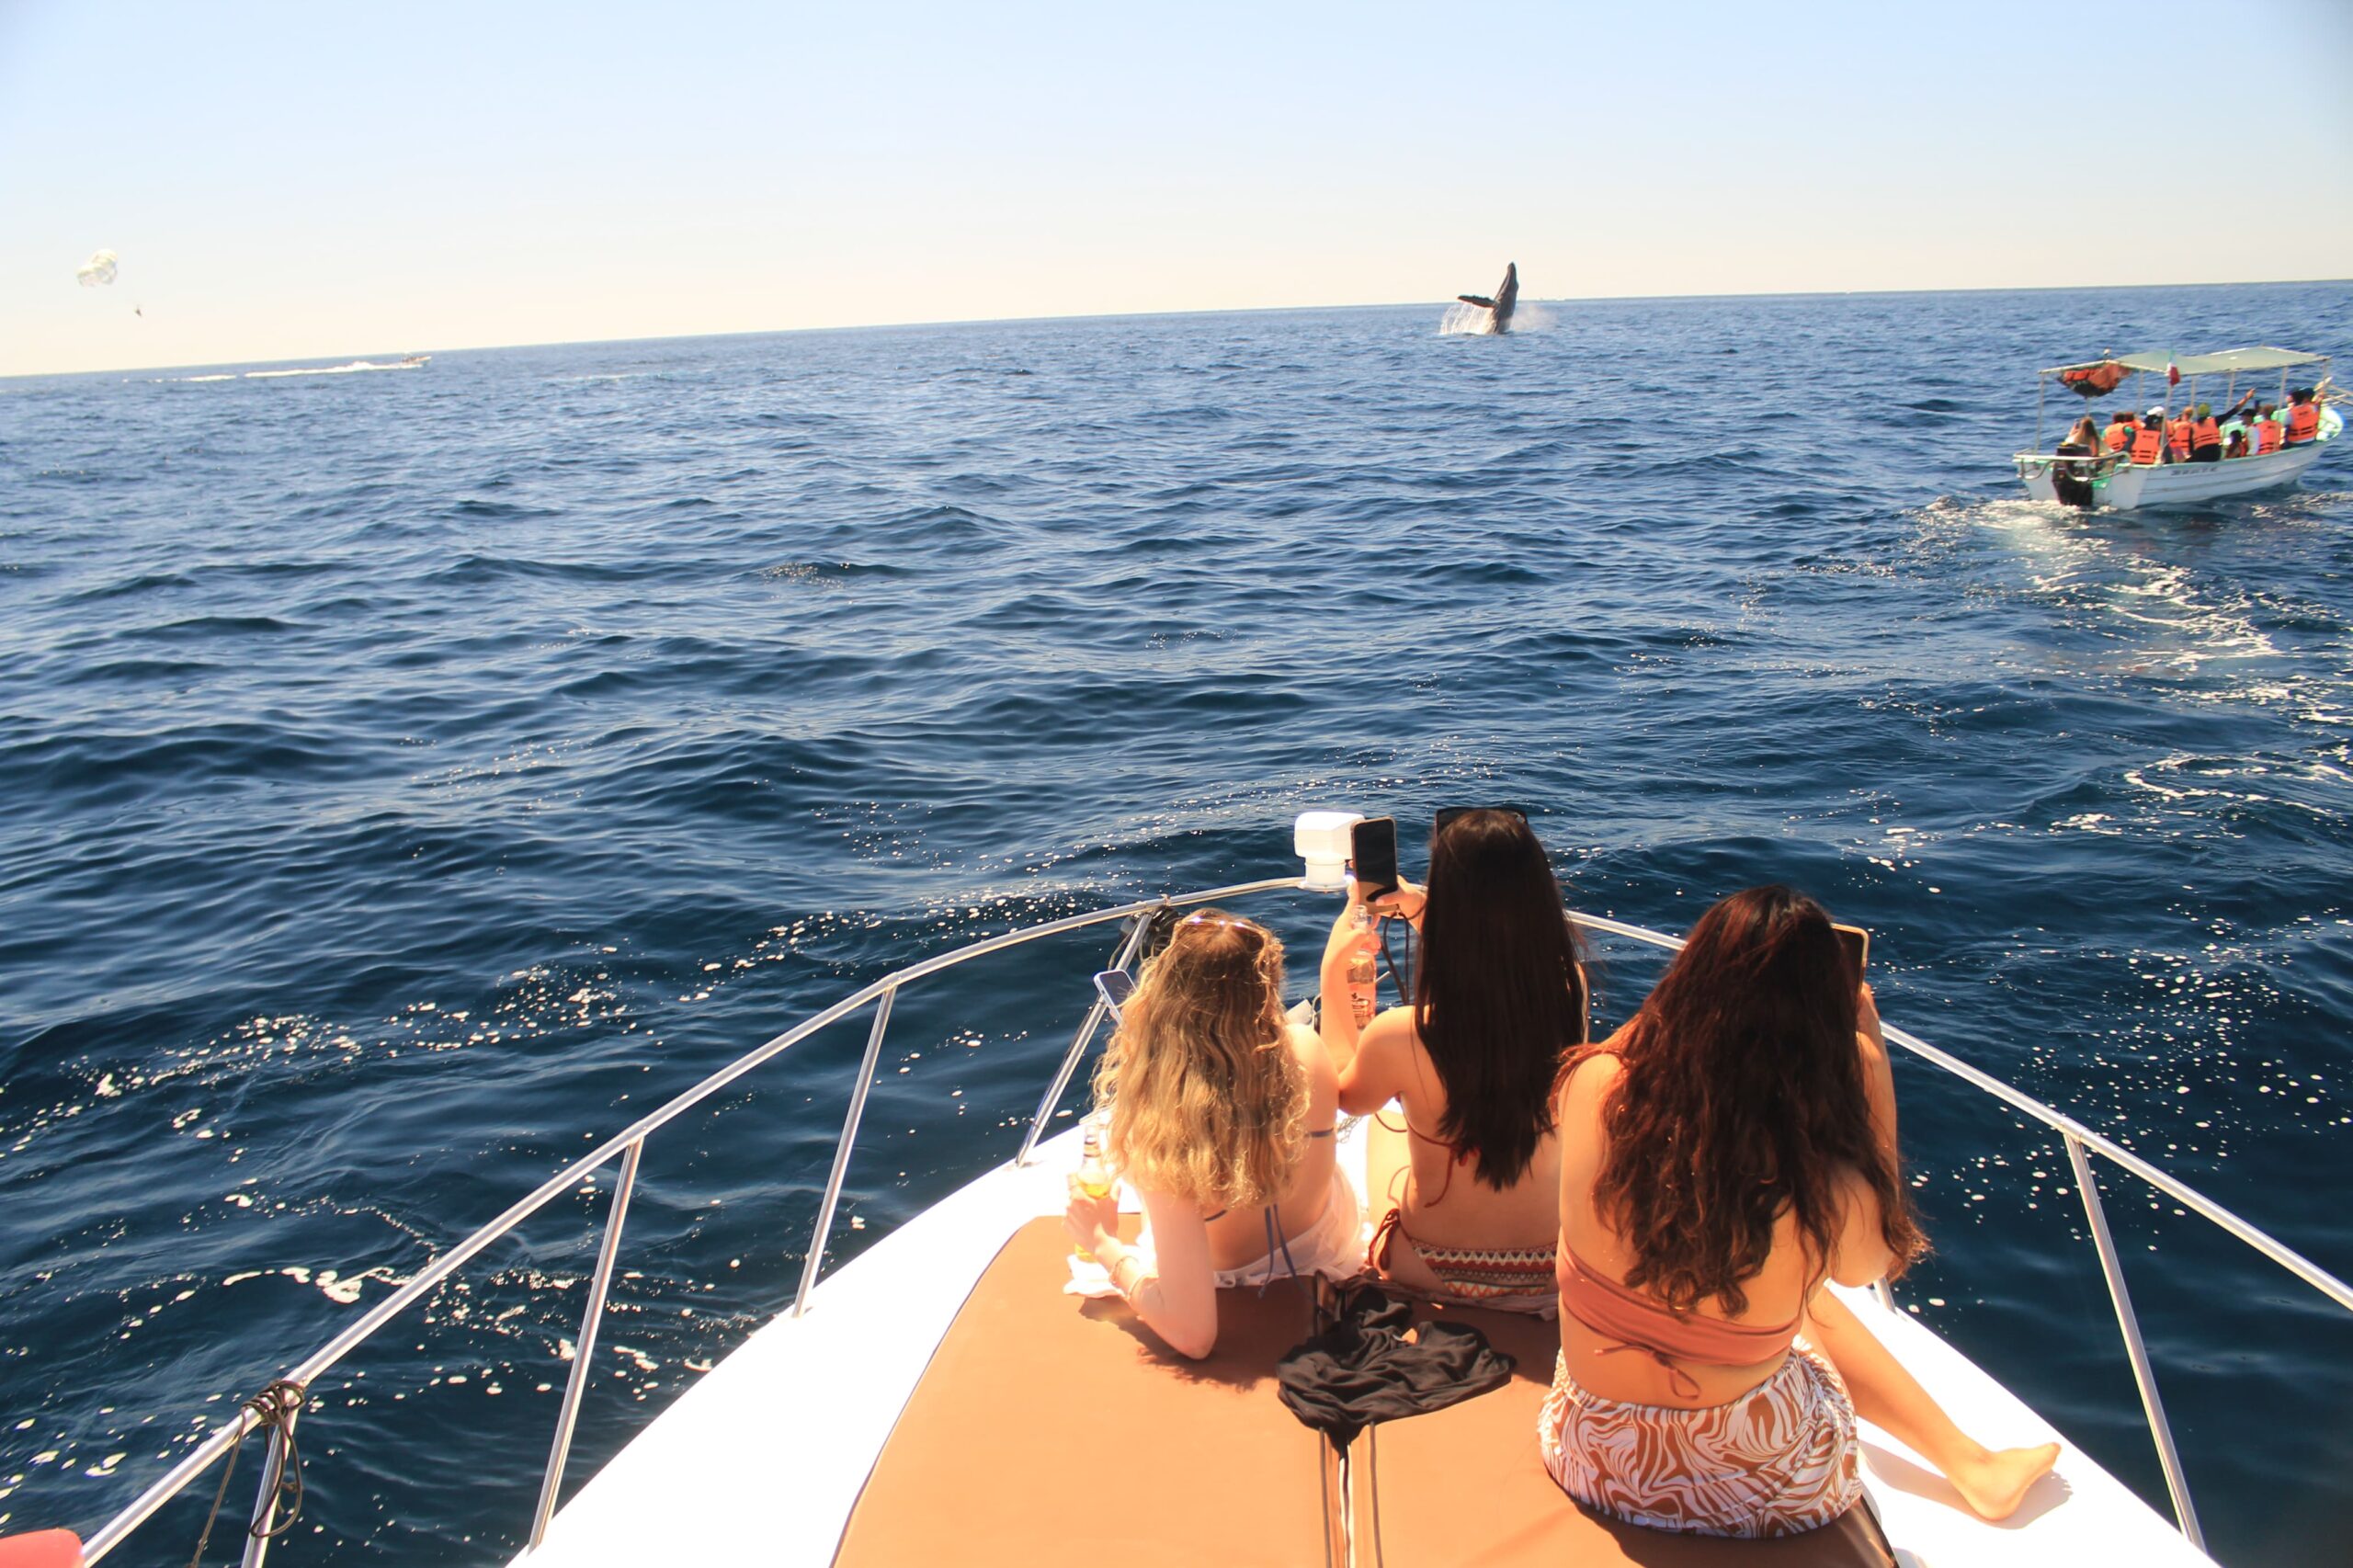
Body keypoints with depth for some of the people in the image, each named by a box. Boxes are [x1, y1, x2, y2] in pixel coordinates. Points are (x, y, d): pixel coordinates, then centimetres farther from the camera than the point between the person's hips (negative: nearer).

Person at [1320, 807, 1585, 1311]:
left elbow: (1346, 1093, -4)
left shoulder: (1399, 1037, -31)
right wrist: (1426, 915, 9)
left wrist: (1333, 970, 1)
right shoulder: (1569, 993, -21)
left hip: (1430, 1278, -2)